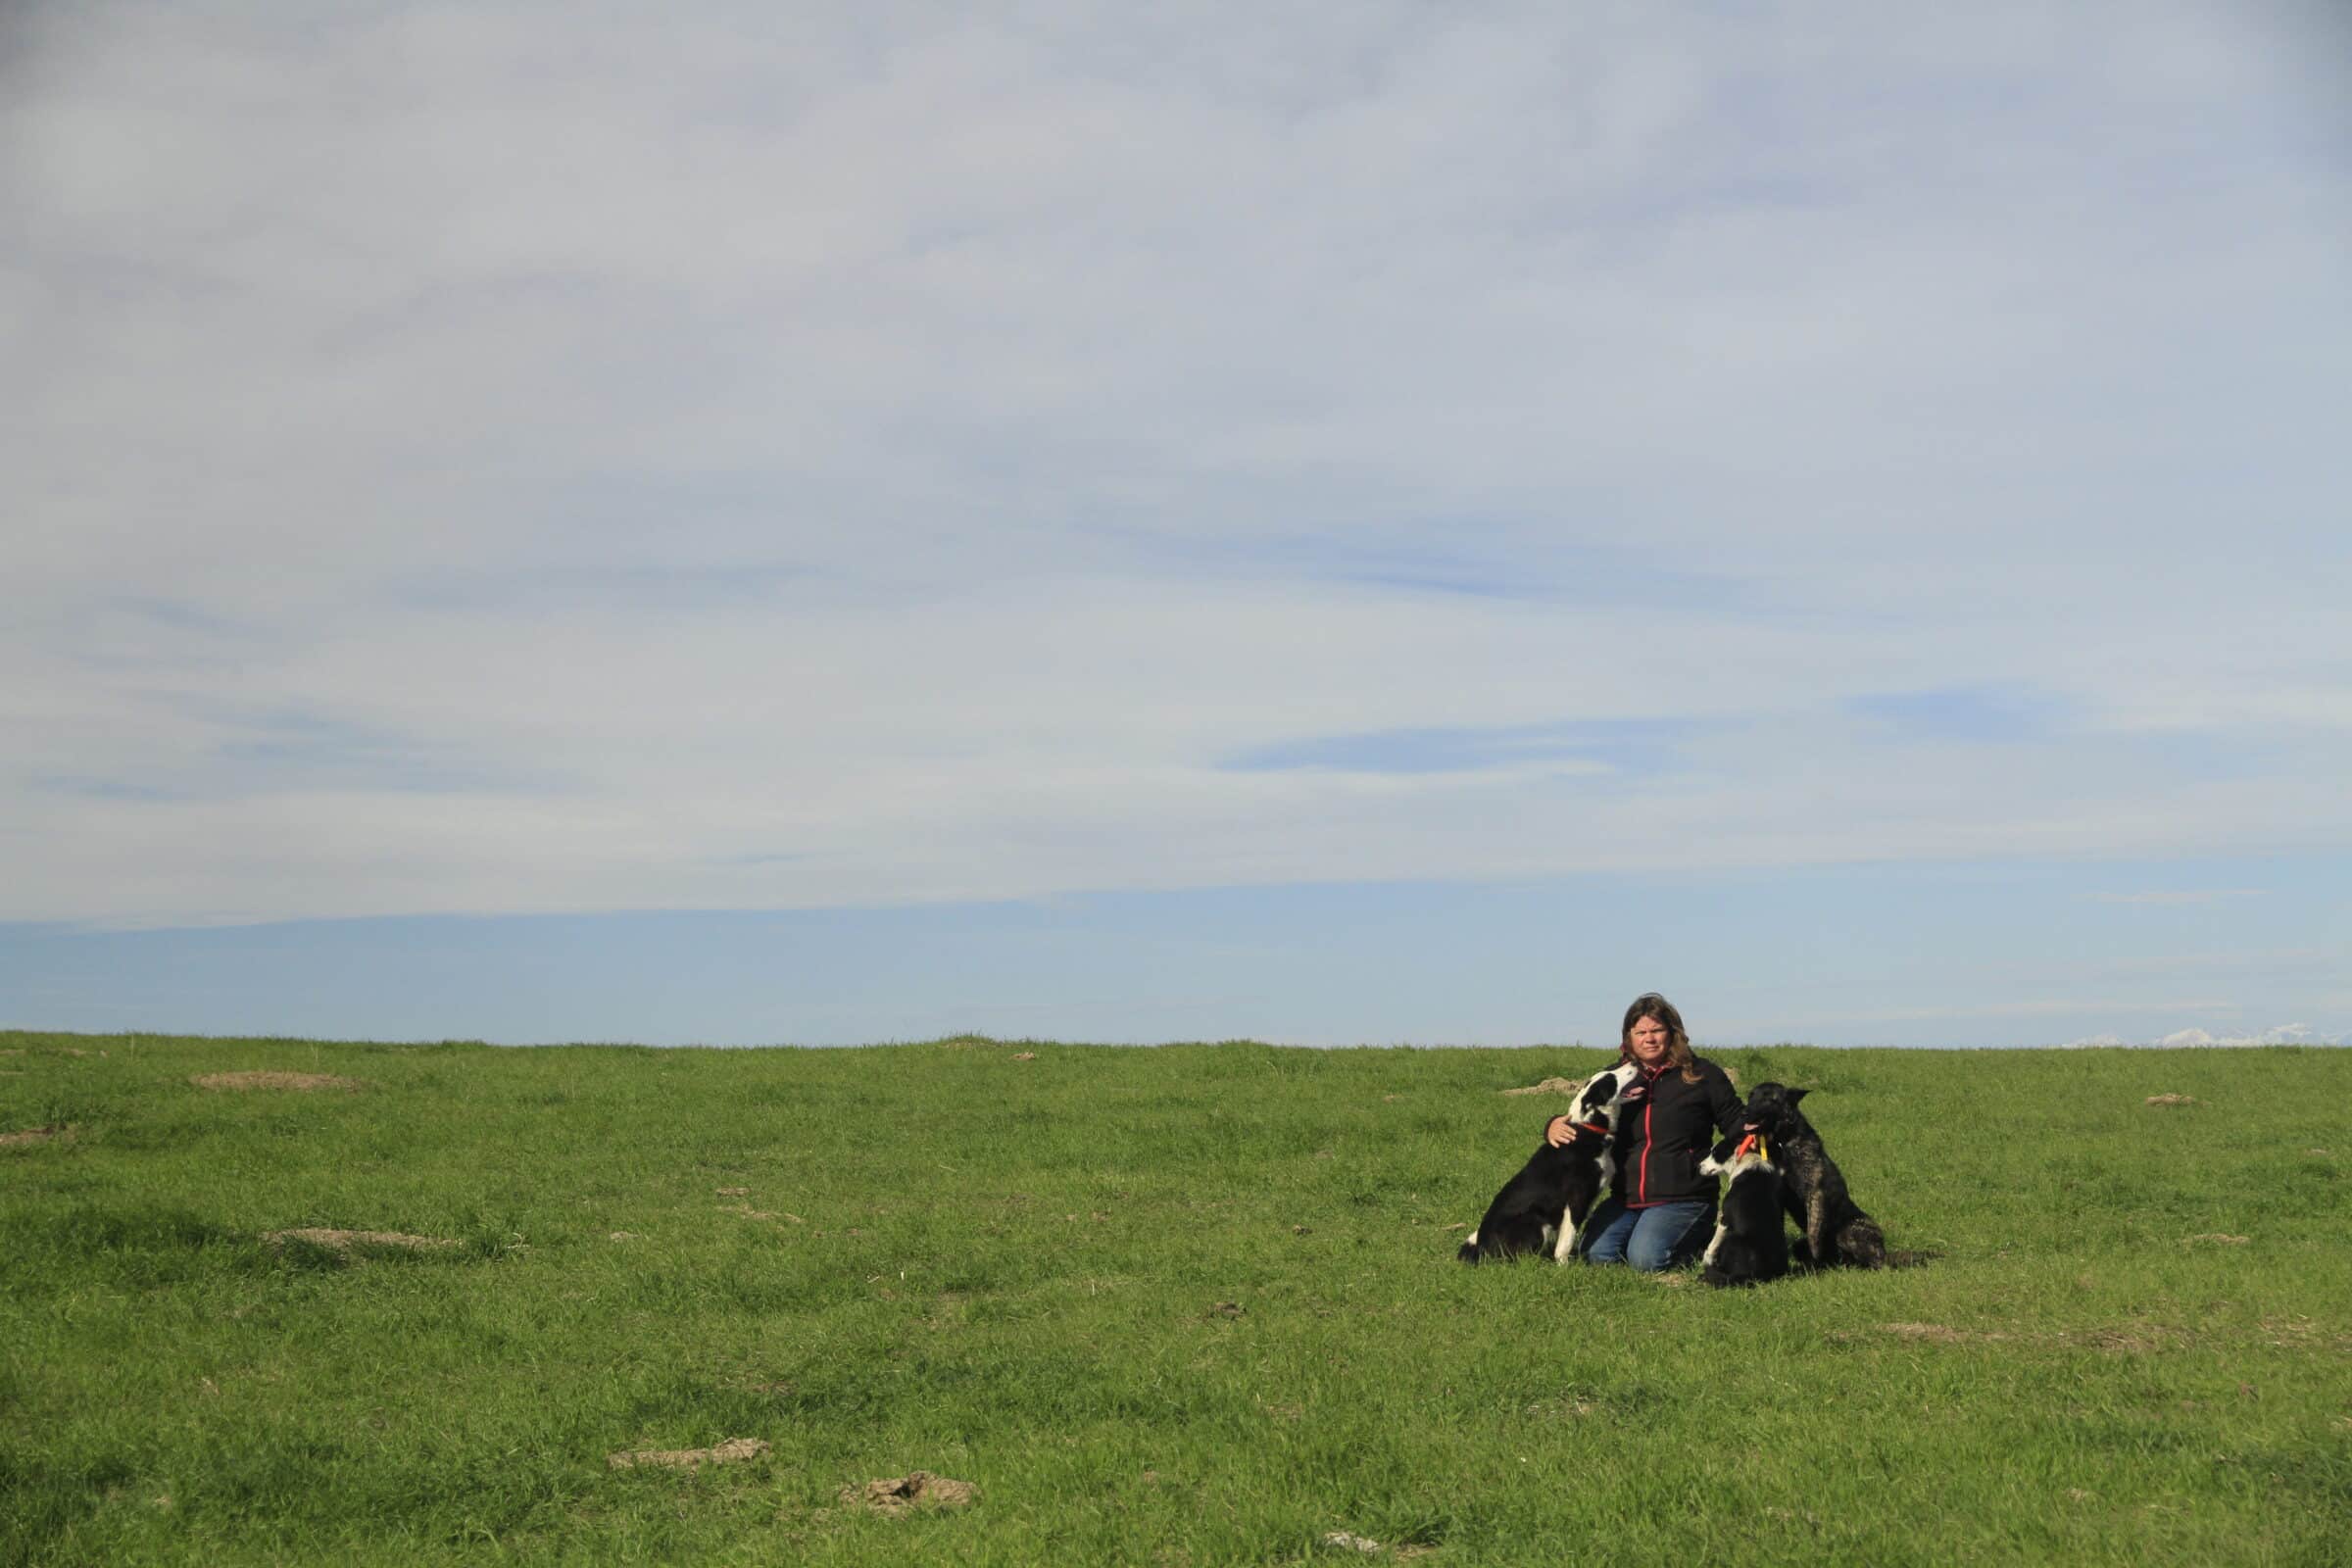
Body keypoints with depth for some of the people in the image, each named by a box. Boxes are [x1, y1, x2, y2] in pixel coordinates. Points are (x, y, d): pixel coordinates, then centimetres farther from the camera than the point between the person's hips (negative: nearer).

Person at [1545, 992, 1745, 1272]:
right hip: (1625, 1199, 4)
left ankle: (1701, 1238, 7)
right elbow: (1580, 1123, 15)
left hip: (1682, 1199, -4)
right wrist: (1554, 1127, -8)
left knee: (1645, 1259, -26)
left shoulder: (1702, 1074, 3)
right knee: (1597, 1255, -19)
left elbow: (1736, 1121, 7)